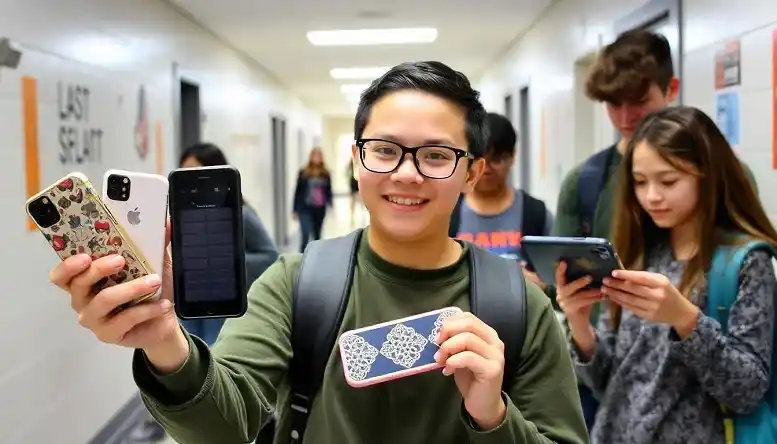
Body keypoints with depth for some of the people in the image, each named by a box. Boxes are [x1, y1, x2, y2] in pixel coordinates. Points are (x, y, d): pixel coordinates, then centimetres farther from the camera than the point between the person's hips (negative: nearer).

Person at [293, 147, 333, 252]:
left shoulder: (325, 174, 5)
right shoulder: (303, 173, -2)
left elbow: (329, 191, 9)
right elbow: (298, 191, 1)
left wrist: (330, 205, -4)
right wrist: (295, 210, 1)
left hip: (320, 209, 3)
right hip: (305, 209, -3)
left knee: (317, 236, 14)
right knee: (306, 236, -14)